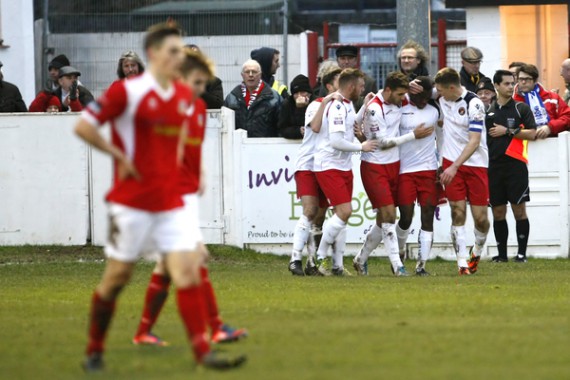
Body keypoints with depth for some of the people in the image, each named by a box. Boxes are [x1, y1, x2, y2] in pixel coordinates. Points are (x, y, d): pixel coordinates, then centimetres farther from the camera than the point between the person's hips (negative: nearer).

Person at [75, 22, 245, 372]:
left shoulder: (184, 96, 9)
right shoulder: (127, 91, -11)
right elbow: (84, 126, -10)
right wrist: (120, 156, -11)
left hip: (171, 202, 5)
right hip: (132, 202, -5)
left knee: (188, 271, -7)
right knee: (118, 276, 3)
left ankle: (202, 350, -12)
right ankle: (95, 351, 19)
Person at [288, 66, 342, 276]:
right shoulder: (317, 105, -6)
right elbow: (315, 127, -25)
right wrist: (325, 102, -28)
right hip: (307, 166, -6)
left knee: (319, 217, 5)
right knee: (310, 211, -19)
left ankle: (312, 262, 11)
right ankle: (295, 259, -20)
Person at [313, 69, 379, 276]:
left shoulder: (347, 105, 13)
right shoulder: (337, 107, -18)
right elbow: (336, 141, -23)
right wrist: (361, 146, -12)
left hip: (343, 166, 10)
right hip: (329, 166, -10)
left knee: (342, 213, 8)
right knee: (344, 211, -15)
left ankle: (337, 264, 10)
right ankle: (321, 257, -6)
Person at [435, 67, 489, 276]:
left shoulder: (474, 104, -16)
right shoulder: (442, 100, 2)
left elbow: (474, 141, -20)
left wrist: (454, 166, -26)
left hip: (476, 163, -4)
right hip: (452, 164, 4)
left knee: (480, 217, -1)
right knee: (458, 212, -6)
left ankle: (478, 251, 27)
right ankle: (462, 262, -5)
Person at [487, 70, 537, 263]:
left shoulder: (521, 108, 3)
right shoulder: (488, 111, 12)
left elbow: (532, 133, -5)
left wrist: (508, 131, -10)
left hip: (516, 165, -3)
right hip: (494, 165, 3)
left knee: (519, 210, -5)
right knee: (498, 212, 4)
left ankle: (522, 253, -1)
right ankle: (501, 253, 11)